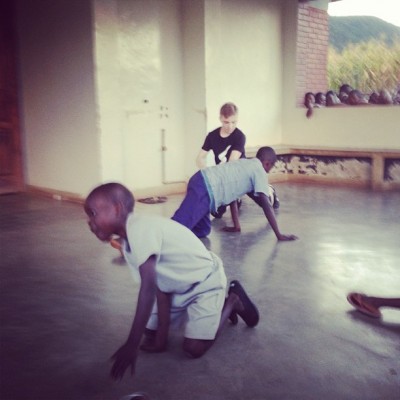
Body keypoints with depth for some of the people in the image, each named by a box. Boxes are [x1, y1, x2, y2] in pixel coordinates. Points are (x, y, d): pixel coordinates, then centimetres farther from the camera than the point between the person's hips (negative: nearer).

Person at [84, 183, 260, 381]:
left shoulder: (140, 228, -33)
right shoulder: (128, 240, -5)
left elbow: (148, 288, -37)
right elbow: (159, 287, -7)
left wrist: (132, 344, -35)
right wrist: (161, 336, -9)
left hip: (205, 282, -8)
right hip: (177, 286, 8)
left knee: (194, 348, -14)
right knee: (149, 333, 8)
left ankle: (232, 301, 10)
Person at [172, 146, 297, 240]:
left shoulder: (244, 164, 31)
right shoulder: (260, 171, 6)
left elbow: (232, 192, 35)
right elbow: (266, 204, 0)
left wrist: (236, 226, 37)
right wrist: (279, 235, 3)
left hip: (200, 182, 9)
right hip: (205, 189, -9)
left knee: (202, 231, 16)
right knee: (179, 224, -22)